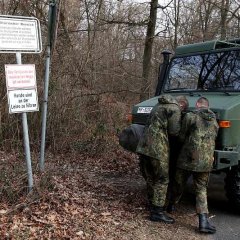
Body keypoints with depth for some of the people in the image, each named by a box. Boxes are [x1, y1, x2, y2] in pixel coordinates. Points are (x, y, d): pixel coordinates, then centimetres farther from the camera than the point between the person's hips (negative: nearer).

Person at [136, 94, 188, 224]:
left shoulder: (159, 105, 22)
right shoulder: (174, 109, -6)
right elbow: (174, 131, -10)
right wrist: (179, 125, 9)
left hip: (144, 145, 9)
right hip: (158, 148, -9)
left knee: (150, 178, 18)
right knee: (162, 180, 0)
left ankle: (153, 206, 30)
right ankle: (157, 212, 2)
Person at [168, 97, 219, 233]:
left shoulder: (190, 116, -4)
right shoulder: (214, 122, 10)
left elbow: (182, 137, 0)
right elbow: (212, 140, 14)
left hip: (187, 159, -2)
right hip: (206, 162, 3)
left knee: (179, 185, 18)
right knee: (201, 190, 9)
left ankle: (171, 206, 40)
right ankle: (203, 221, -4)